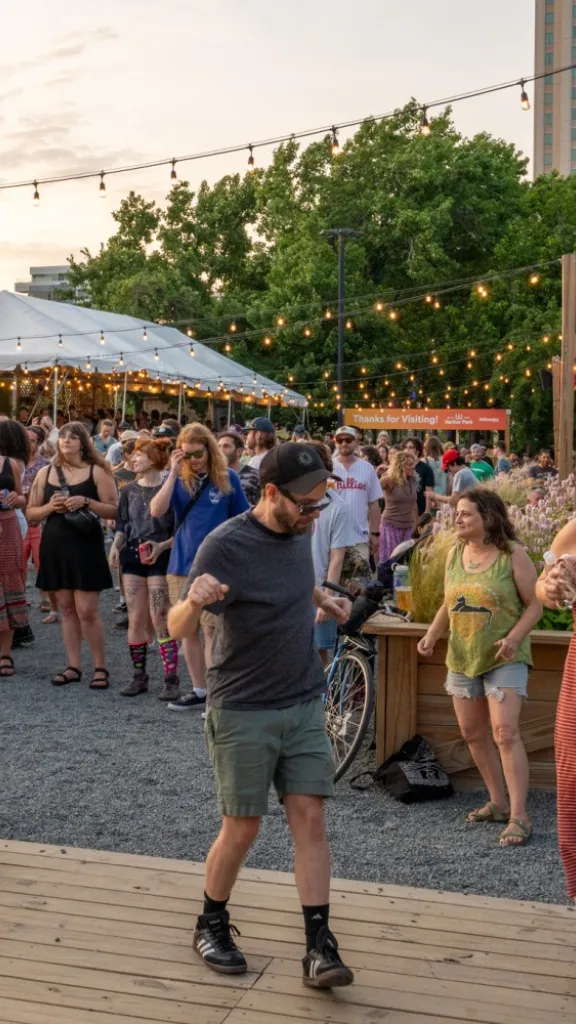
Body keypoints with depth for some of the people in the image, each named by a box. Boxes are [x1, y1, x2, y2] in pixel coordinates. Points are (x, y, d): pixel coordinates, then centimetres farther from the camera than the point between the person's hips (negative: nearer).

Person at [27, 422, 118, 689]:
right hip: (54, 547, 4)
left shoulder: (96, 472, -2)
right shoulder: (45, 473, 8)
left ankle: (100, 668, 5)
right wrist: (50, 507, -10)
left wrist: (86, 502, -19)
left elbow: (114, 510, -6)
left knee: (87, 610, -6)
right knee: (66, 608, 10)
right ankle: (74, 666, 17)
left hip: (85, 546, -4)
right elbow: (30, 513, 9)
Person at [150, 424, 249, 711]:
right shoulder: (179, 479, 4)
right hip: (181, 565, 4)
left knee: (212, 630, -5)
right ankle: (199, 691, 20)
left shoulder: (227, 478, -2)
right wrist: (173, 473, -15)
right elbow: (156, 511, -11)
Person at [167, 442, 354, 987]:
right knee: (242, 829, 4)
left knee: (309, 819, 0)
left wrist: (324, 599, 7)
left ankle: (319, 947, 4)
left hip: (305, 704, 5)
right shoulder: (226, 545, -18)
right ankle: (211, 925, 28)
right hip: (243, 711, -5)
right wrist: (194, 601, -43)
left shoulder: (299, 533, 2)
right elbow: (177, 627, -22)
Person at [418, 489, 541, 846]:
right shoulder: (455, 555, 6)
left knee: (505, 732, -15)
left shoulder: (512, 554, -10)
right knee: (473, 733, 11)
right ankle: (499, 803, 25)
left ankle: (519, 816, -11)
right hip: (463, 657, 6)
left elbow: (534, 604, -7)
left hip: (504, 659, -6)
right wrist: (432, 636, 1)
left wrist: (514, 637, -22)